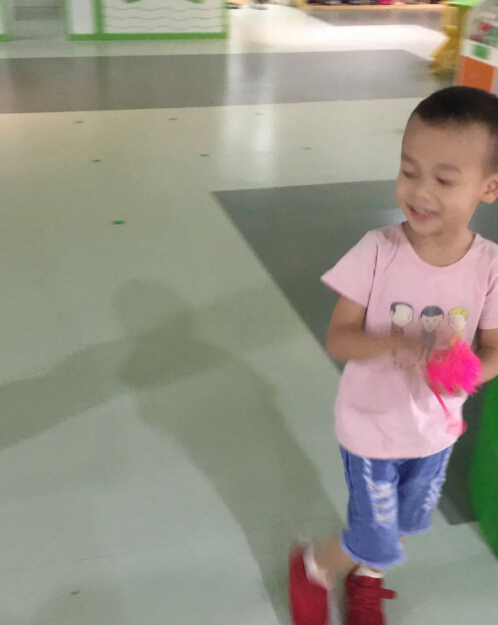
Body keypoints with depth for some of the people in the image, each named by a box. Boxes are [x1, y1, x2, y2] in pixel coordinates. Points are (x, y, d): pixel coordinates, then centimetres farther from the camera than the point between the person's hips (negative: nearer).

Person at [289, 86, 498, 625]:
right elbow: (338, 339, -20)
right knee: (379, 543, 8)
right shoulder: (377, 251, -24)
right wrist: (394, 343, -39)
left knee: (406, 523, 26)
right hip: (371, 426, -3)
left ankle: (365, 578, 59)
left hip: (434, 429, 4)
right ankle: (313, 568, 42)